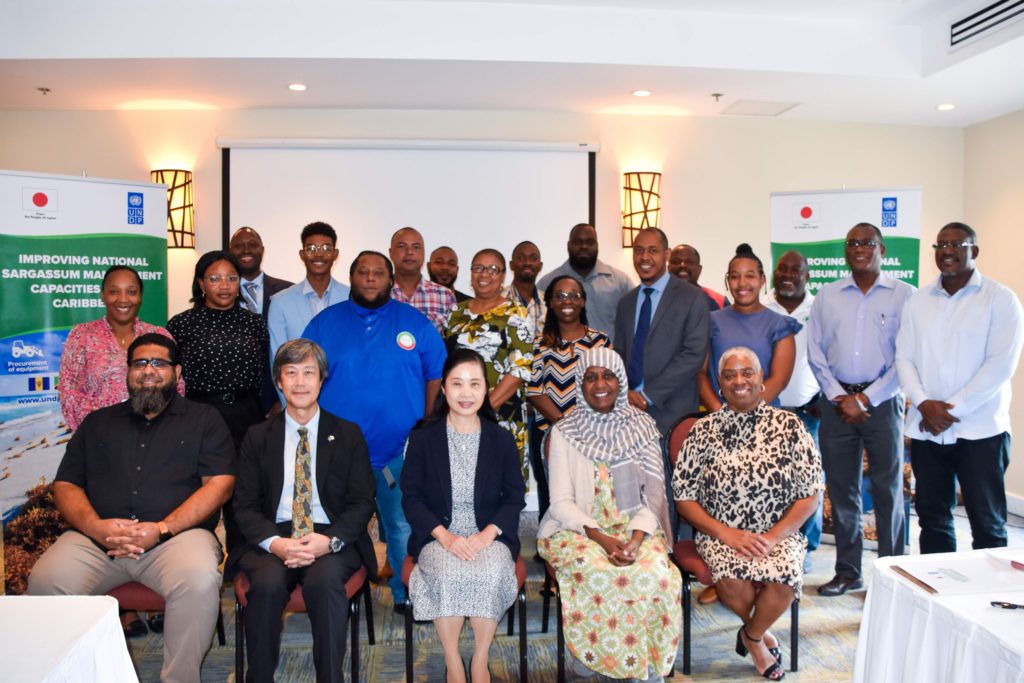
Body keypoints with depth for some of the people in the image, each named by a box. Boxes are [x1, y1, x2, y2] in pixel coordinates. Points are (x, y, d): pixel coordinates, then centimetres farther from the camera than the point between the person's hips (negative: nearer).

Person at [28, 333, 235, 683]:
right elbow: (65, 485, 15)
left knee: (200, 581, -34)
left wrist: (163, 528, -13)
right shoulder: (97, 422, 23)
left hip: (178, 534, -3)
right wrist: (95, 526, -7)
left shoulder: (203, 420, 12)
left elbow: (220, 483, 0)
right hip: (96, 539, 3)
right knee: (44, 582, -26)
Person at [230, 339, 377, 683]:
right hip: (273, 538, 1)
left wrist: (330, 540, -16)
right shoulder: (257, 437, 11)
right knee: (267, 583, -30)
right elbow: (245, 505, 5)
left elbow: (362, 501, 3)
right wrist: (275, 542, -15)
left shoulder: (348, 435, 8)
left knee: (324, 580, -32)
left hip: (332, 539, -1)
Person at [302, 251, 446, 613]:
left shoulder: (415, 322, 4)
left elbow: (436, 375, 5)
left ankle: (407, 594, 24)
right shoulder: (324, 323, 6)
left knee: (404, 525, 8)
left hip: (401, 450, 0)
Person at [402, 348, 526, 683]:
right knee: (449, 575, -32)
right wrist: (445, 535, -16)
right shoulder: (423, 437, 2)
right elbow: (411, 497, 0)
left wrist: (486, 535, -14)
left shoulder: (502, 439, 5)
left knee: (491, 574, -31)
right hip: (438, 535, 0)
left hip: (489, 534, 1)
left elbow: (514, 497, 4)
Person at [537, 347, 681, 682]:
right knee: (593, 571, -33)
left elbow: (653, 494, 2)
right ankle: (588, 650, -5)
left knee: (658, 572, -29)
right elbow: (561, 502, -5)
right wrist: (600, 537, -20)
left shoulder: (643, 427, 5)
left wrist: (637, 538, -17)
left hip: (635, 528, 2)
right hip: (577, 530, -1)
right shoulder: (564, 432, 0)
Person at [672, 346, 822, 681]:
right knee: (732, 581, -29)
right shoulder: (703, 430, 1)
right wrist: (725, 533, -13)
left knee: (784, 581, -28)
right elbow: (683, 496, 0)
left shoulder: (789, 426, 2)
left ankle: (751, 635, 8)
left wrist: (774, 536, -12)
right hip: (720, 534, 0)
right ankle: (761, 636, 8)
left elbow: (810, 494, 1)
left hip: (778, 534, 1)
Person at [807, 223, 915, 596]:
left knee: (887, 490, 3)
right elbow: (815, 351, 6)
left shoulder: (904, 295, 0)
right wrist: (840, 397, -4)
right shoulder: (827, 295, 9)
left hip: (882, 401, -2)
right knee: (841, 489, 8)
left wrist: (866, 399, -10)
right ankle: (847, 571, 20)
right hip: (836, 401, 3)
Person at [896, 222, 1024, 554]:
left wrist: (953, 410, -14)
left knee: (987, 522, 5)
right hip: (926, 430, 4)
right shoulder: (917, 302, 9)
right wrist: (924, 404, -10)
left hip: (980, 431, -4)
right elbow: (904, 358, 6)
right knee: (932, 517, 11)